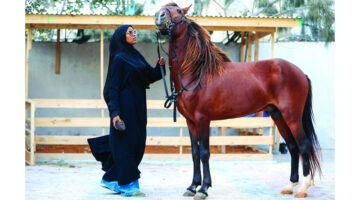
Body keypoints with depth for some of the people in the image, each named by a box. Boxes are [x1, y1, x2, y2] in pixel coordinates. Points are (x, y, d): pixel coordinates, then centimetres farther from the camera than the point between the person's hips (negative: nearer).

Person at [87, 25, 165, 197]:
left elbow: (150, 77, 12)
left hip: (138, 108, 9)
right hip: (125, 107, -9)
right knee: (126, 144, -4)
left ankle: (111, 179, 22)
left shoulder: (136, 56, 15)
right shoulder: (119, 59, -9)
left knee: (136, 144, 11)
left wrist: (159, 66, -7)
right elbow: (113, 87, -13)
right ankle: (128, 185, 3)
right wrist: (115, 112, -20)